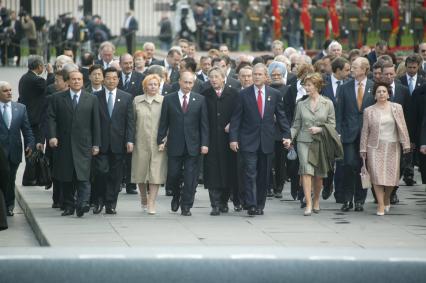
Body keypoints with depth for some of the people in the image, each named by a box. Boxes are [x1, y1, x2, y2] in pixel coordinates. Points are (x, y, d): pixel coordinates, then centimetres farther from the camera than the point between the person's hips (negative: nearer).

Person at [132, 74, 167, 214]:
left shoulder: (164, 101, 1)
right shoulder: (137, 101, 7)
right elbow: (132, 121, 10)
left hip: (158, 144, -2)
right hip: (141, 142, 2)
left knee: (156, 173, -6)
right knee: (141, 171, 8)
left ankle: (151, 203, -5)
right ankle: (144, 199, 29)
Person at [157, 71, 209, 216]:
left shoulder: (200, 100, 5)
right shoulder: (169, 99, 4)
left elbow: (204, 123, 3)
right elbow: (164, 122, 5)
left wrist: (204, 143, -4)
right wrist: (160, 140, -1)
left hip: (193, 145, 0)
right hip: (174, 145, 0)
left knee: (190, 177, 0)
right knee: (172, 175, 1)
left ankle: (186, 206, 9)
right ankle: (176, 195, 29)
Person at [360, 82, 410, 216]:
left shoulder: (396, 108, 6)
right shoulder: (369, 111, 5)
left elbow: (402, 127, 4)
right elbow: (365, 131, 6)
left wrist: (406, 144, -2)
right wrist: (363, 149, 4)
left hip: (392, 147, 1)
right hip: (375, 147, -1)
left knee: (391, 175, 1)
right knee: (377, 175, -9)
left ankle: (387, 199, 28)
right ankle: (381, 205, -7)